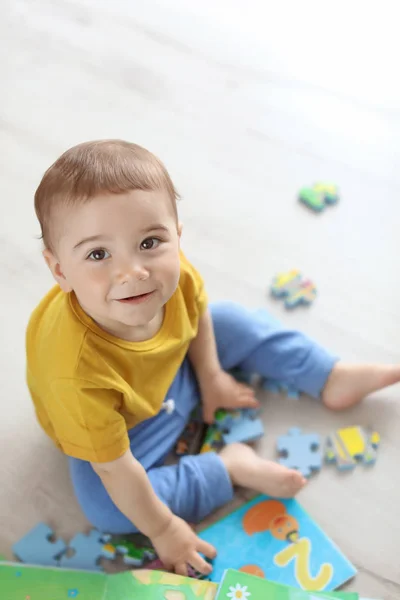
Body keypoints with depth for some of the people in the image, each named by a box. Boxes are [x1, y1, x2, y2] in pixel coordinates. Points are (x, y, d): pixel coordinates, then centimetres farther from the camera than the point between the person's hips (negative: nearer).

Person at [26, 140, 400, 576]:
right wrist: (162, 530, -17)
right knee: (105, 508, -23)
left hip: (175, 365, 5)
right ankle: (230, 466, -7)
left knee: (232, 321, 5)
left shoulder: (170, 270, -31)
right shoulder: (78, 371, -45)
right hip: (115, 426, -4)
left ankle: (331, 379, 23)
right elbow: (115, 471, -30)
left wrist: (210, 376, 6)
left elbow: (197, 308, -4)